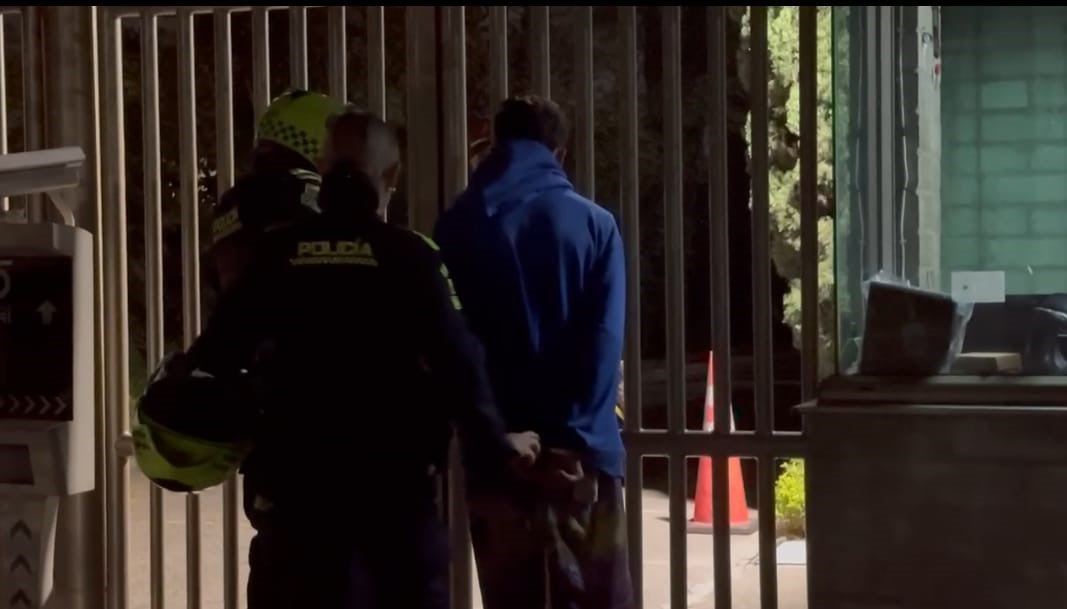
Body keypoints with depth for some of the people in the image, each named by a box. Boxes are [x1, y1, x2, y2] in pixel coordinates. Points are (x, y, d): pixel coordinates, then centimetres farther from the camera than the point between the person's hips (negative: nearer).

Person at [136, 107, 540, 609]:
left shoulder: (277, 255, 1)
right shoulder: (410, 257, -6)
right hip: (395, 485, -2)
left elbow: (211, 360, 1)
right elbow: (459, 364, -10)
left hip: (296, 487, 2)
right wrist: (497, 447, 3)